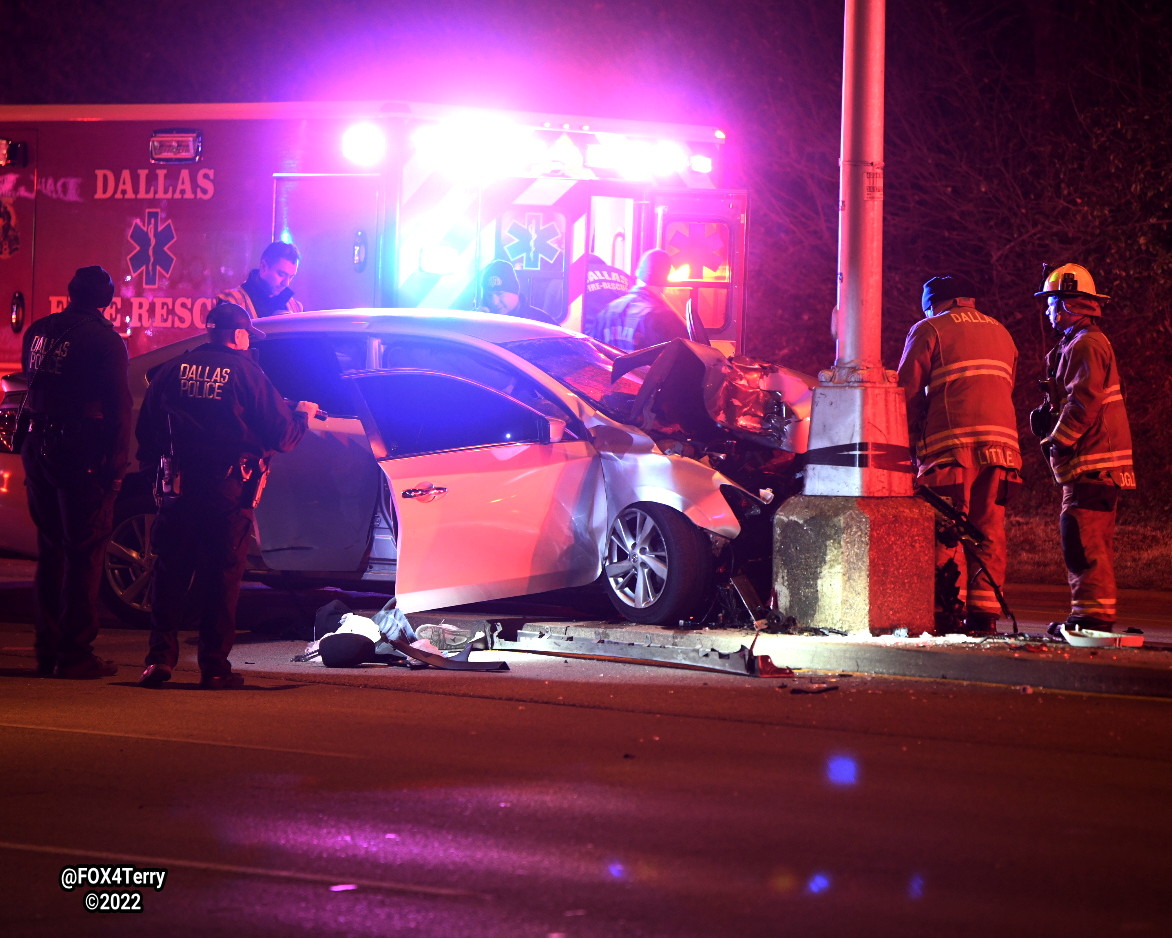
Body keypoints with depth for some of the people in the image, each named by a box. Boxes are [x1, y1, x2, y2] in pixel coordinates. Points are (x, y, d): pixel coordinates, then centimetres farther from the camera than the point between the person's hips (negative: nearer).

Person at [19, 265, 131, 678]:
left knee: (50, 550, 14)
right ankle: (75, 654, -4)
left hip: (37, 451, 6)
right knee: (83, 552, -2)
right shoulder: (104, 340, -10)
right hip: (80, 454, -6)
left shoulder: (39, 331, 10)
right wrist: (117, 466, -10)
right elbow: (118, 408, -12)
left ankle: (47, 650, 17)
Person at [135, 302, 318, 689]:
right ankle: (214, 667, 4)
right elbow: (281, 434, -3)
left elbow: (147, 428, 8)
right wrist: (303, 415, 17)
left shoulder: (174, 369, 5)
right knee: (221, 576, 3)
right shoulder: (246, 373, -5)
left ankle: (160, 657, 3)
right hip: (228, 490, -3)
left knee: (170, 572, 10)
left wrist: (156, 461, 24)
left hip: (178, 485, 3)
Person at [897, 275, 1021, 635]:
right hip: (1001, 441, 5)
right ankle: (985, 614, 2)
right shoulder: (1001, 333, 24)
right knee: (988, 529, 6)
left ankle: (948, 612, -10)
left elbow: (908, 391, 1)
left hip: (951, 444, -5)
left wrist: (913, 440, 11)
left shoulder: (929, 329, 5)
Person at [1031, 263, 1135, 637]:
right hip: (1093, 462, 11)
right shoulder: (1076, 344, 22)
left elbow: (1084, 403, -20)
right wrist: (1047, 414, 12)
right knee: (1091, 541, 12)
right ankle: (1095, 615, 16)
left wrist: (1056, 440, -12)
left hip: (1092, 462, -11)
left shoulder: (1086, 344, -12)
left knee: (1083, 538, -12)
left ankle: (1093, 615, -14)